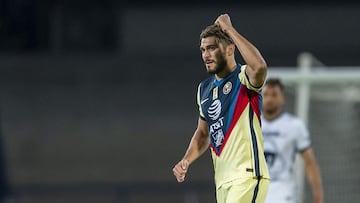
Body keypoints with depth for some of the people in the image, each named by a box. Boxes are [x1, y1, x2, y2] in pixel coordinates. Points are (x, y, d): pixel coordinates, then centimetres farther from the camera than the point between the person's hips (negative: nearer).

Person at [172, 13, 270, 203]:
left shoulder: (244, 78, -7)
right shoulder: (204, 88, 16)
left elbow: (259, 66, -33)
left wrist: (229, 29, -22)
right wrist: (186, 161, 10)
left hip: (247, 175, -8)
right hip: (222, 180, 8)